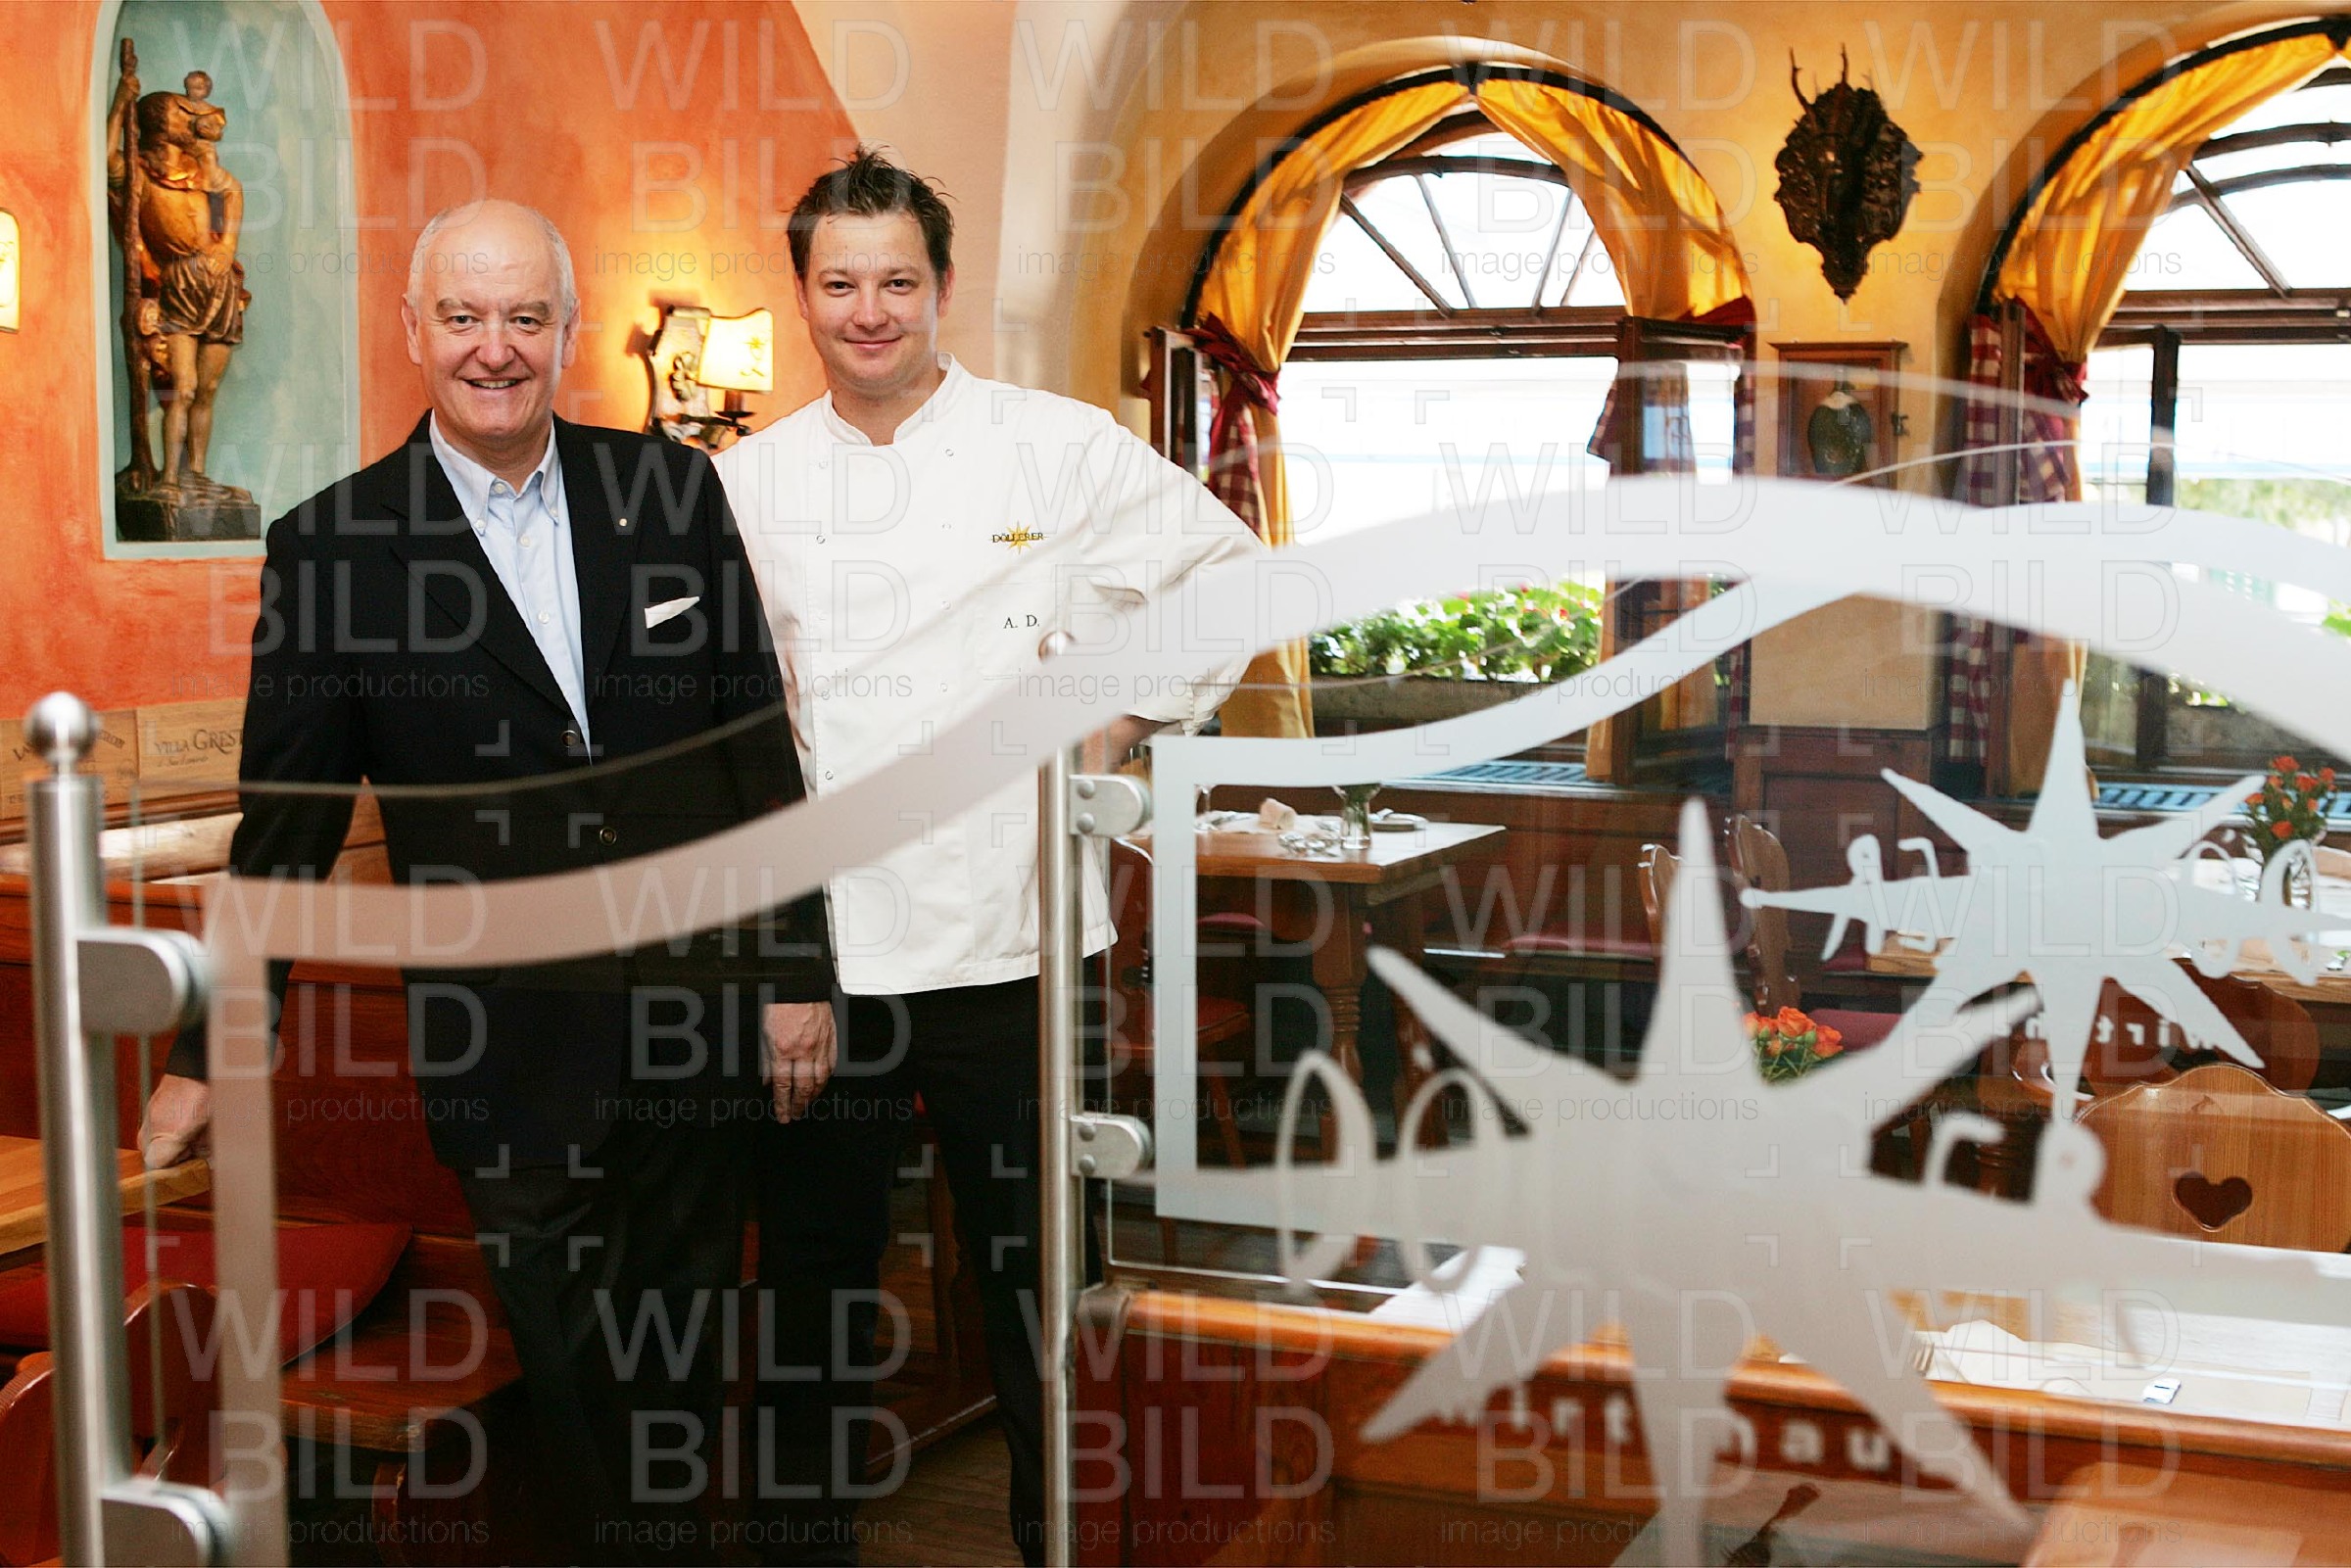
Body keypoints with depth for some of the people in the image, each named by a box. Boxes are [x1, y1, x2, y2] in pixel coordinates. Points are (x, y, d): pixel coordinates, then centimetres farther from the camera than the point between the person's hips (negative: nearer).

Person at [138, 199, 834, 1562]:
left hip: (700, 1029, 2)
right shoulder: (332, 545, -3)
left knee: (684, 1369, 16)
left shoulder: (673, 491, 2)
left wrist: (797, 971, 4)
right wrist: (213, 1054, 3)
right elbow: (285, 827, 1)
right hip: (515, 1065, -2)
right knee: (580, 1386, 8)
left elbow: (760, 749, 5)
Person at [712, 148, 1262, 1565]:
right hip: (819, 952, 2)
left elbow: (1231, 570, 7)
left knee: (1036, 1287, 9)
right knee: (814, 1275, 12)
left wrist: (1130, 717, 0)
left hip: (1008, 947, -2)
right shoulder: (747, 482, 6)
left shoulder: (1060, 449, 0)